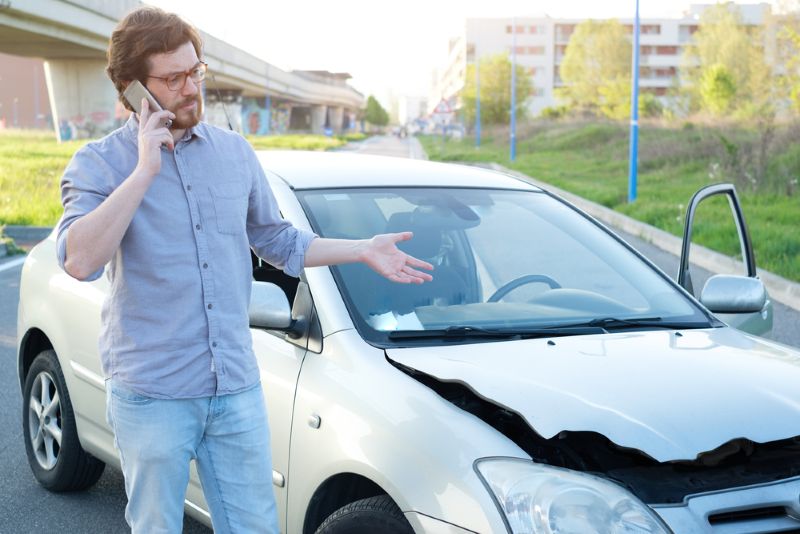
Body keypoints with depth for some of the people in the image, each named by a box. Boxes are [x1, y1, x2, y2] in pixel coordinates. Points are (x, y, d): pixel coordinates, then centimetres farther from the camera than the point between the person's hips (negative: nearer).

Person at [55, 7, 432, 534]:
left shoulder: (235, 151, 7)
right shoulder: (99, 164, -7)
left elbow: (276, 240, 18)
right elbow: (81, 261, -25)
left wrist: (364, 250, 11)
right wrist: (144, 171, -24)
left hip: (238, 389, 4)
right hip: (151, 394, -4)